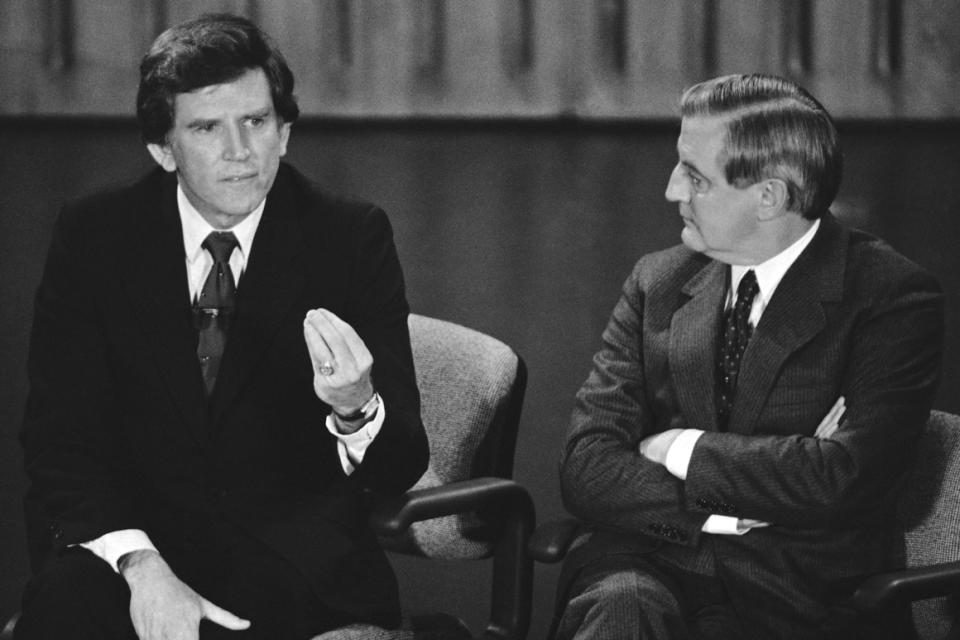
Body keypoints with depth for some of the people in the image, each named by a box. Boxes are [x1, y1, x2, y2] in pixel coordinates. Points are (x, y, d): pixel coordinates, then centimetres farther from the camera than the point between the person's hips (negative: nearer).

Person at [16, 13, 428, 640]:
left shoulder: (353, 237, 0)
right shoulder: (94, 236, 2)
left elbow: (402, 467, -3)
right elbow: (61, 441, -4)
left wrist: (357, 407, -28)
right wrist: (139, 564, -23)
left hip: (298, 566, 1)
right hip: (140, 534, 0)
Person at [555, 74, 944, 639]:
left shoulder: (895, 296, -2)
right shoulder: (658, 282, 12)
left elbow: (845, 479, -15)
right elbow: (587, 467, 3)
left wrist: (686, 449, -5)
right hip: (647, 569, 3)